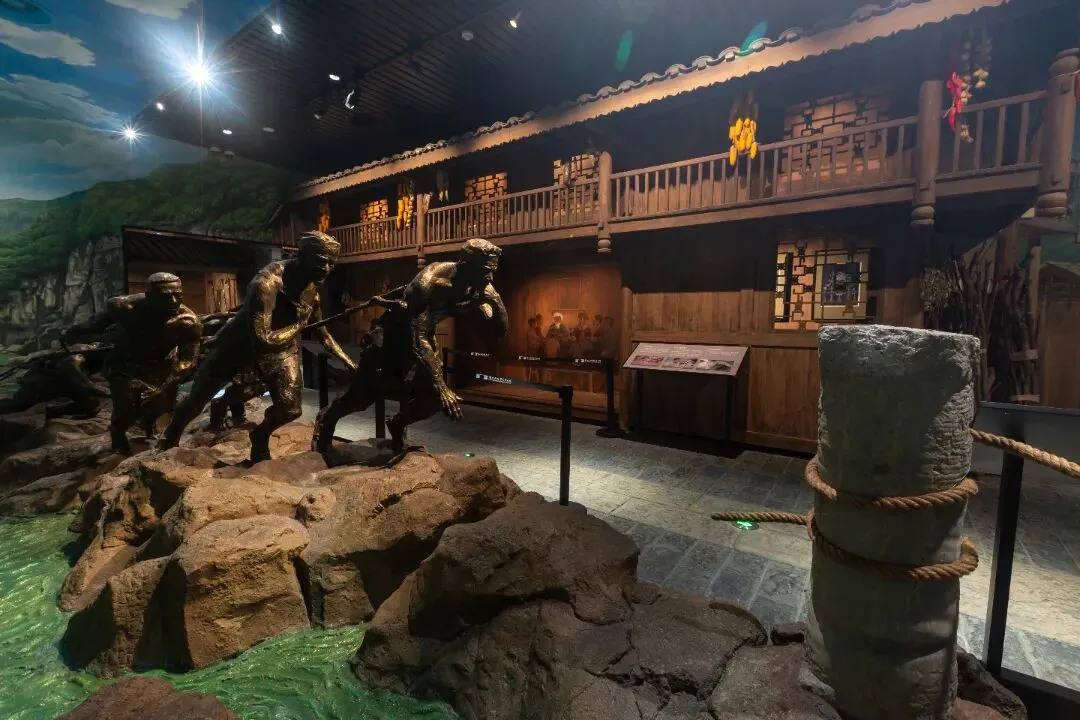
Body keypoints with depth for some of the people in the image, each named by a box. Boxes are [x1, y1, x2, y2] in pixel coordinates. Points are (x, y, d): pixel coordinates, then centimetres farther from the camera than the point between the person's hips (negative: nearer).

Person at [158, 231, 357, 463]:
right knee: (198, 396, 10)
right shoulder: (267, 283, -35)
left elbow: (322, 332, 0)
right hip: (240, 342, -4)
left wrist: (350, 363, -4)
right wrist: (300, 323, -30)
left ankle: (260, 436, 27)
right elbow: (263, 341, -40)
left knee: (291, 409, -5)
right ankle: (168, 441, 39)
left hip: (281, 344, 4)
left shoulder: (312, 286, -13)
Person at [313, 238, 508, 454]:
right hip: (392, 333, -5)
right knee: (363, 392, 0)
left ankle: (398, 425, 25)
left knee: (434, 397, -5)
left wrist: (495, 299, -31)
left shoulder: (477, 286, -16)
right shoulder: (432, 281, -36)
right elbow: (417, 340, -41)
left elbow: (501, 331, -12)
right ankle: (326, 418, 33)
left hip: (423, 336, 6)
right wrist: (440, 387, -46)